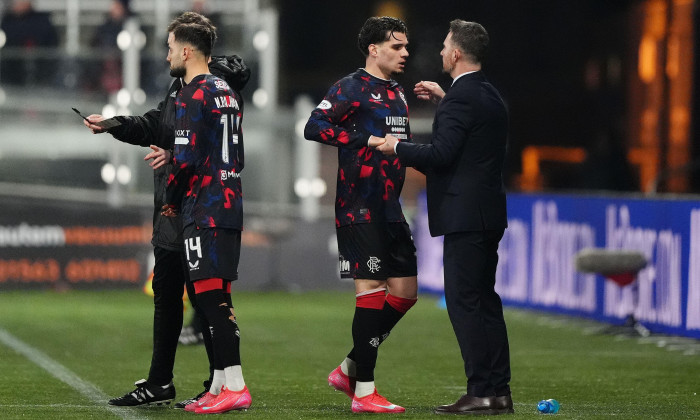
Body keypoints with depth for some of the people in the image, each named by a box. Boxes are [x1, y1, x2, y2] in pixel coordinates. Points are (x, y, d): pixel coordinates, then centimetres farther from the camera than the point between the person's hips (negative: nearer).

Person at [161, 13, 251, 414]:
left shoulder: (192, 95, -11)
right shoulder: (228, 91, 17)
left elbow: (186, 158, -17)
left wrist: (172, 200, -1)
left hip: (204, 209, -9)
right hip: (230, 204, 9)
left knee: (211, 297, -9)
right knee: (219, 299, 12)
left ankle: (235, 386, -13)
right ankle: (221, 384, 15)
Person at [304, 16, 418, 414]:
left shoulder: (397, 93, 19)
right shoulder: (352, 87, -7)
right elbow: (314, 127, -18)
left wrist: (407, 148, 9)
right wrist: (369, 140, -20)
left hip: (389, 209, 9)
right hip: (360, 208, -9)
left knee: (405, 291, 7)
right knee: (371, 288, -9)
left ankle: (350, 370, 19)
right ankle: (364, 391, -3)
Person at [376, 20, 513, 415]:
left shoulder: (461, 98, -15)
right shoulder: (490, 95, 14)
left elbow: (441, 154, -21)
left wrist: (397, 147, -6)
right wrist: (444, 98, 28)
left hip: (464, 215, -10)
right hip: (489, 213, 10)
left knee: (464, 302, -7)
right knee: (485, 299, 13)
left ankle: (481, 393, -9)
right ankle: (499, 390, 14)